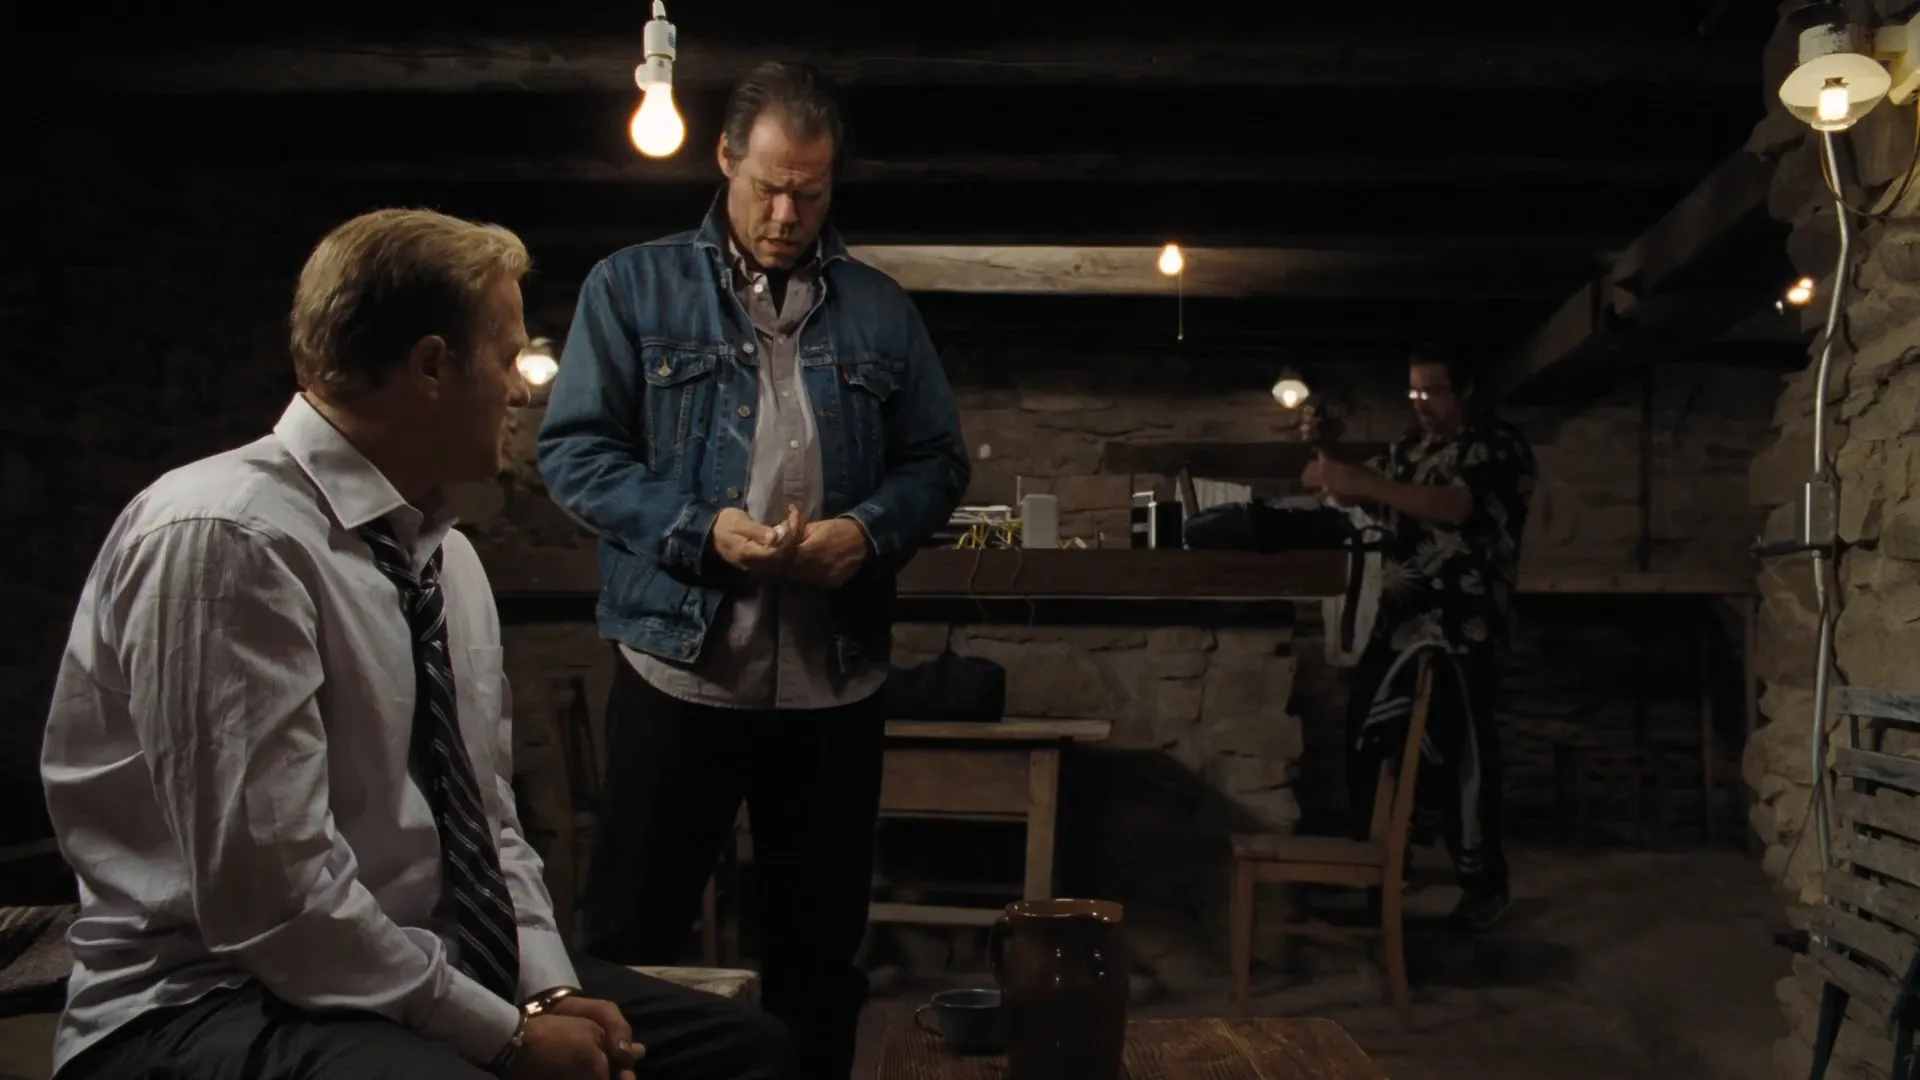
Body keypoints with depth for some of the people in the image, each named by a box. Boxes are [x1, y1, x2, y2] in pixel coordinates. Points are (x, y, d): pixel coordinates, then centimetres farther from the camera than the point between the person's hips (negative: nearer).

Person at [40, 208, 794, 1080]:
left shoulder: (445, 553, 8)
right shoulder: (223, 539, -19)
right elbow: (271, 896, -23)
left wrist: (549, 988, -3)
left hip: (432, 971, 8)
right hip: (225, 1002, -8)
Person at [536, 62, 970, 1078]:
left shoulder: (880, 308, 10)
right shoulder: (632, 286, 1)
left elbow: (938, 459, 11)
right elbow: (574, 450, -4)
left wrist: (870, 530, -10)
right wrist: (701, 531, -17)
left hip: (835, 681, 3)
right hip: (678, 669, -2)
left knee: (821, 937, 16)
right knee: (633, 931, 9)